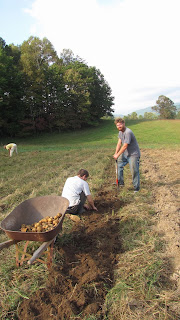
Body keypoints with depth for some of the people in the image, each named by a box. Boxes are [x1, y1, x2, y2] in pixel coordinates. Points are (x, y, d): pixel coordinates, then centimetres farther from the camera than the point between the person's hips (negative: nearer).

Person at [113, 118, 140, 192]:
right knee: (118, 165, 14)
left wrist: (117, 155, -19)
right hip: (125, 153, 9)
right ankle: (120, 182, 27)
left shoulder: (128, 132, -25)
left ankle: (136, 188, 7)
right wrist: (116, 153, -6)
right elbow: (119, 143, 4)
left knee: (134, 171, -6)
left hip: (133, 154, -9)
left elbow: (125, 146, -25)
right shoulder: (120, 131, 5)